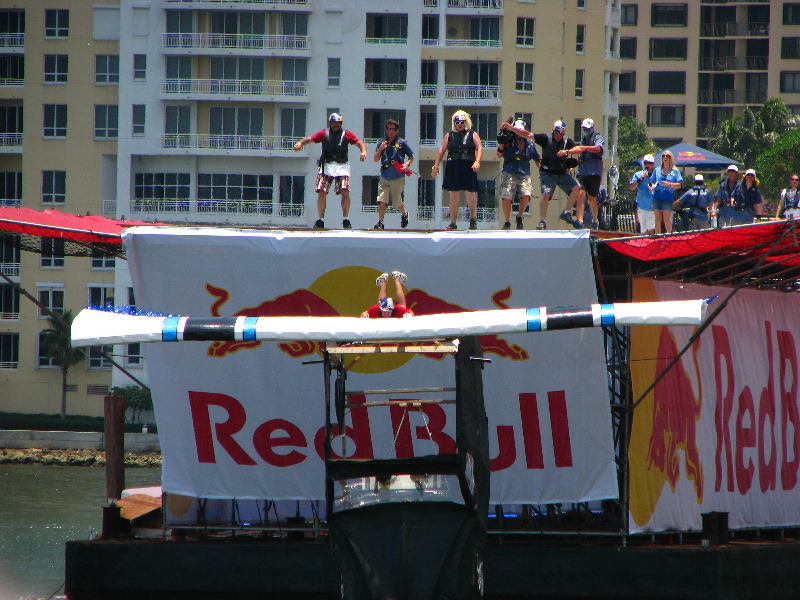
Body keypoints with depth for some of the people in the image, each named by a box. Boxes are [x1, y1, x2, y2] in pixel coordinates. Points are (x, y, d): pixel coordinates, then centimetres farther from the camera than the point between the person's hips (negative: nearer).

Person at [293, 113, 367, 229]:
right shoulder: (324, 134, 12)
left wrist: (364, 151, -17)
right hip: (326, 166, 1)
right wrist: (300, 143, -16)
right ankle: (320, 220, 2)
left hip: (342, 166, -1)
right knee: (322, 192, -6)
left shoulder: (347, 134, 11)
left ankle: (345, 219, -2)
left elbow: (359, 143, 4)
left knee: (345, 192, -14)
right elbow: (310, 139, 4)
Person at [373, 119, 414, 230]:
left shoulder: (402, 143, 2)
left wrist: (407, 164, -12)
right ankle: (380, 222, -7)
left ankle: (404, 214, 35)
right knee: (382, 201, -10)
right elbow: (375, 159, 10)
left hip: (398, 178, -2)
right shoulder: (382, 143, 10)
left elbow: (411, 157, 8)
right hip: (384, 178, 2)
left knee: (397, 202, 6)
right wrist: (380, 149, -7)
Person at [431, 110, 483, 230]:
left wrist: (477, 162, -18)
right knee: (454, 197, 1)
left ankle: (473, 219, 20)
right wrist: (436, 166, 3)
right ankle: (453, 223, 5)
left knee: (471, 195, -1)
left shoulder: (472, 135, 9)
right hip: (453, 168, 2)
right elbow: (441, 151, 13)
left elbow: (479, 148, -1)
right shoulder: (449, 136, 15)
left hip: (468, 168, -2)